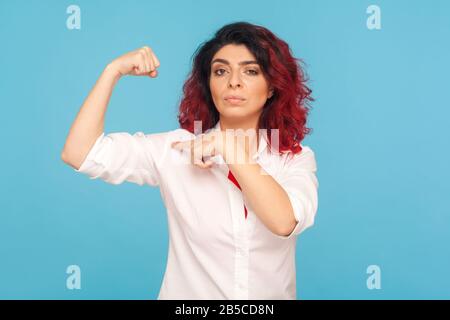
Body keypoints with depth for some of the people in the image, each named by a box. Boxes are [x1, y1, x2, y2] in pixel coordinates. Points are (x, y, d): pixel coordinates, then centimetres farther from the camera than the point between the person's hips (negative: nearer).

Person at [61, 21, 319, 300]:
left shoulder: (297, 158, -3)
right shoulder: (175, 149, -4)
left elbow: (284, 222, -21)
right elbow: (79, 154, -12)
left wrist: (230, 149, -19)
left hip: (273, 295, 0)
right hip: (187, 294, 1)